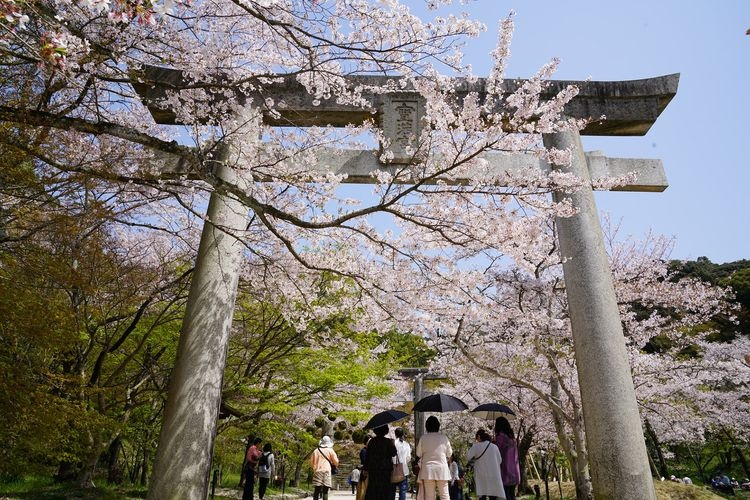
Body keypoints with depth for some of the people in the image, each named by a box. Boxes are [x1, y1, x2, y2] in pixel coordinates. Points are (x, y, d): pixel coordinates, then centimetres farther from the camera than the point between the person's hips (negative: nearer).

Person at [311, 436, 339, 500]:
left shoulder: (316, 450, 11)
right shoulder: (330, 450, 5)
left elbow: (311, 462, 12)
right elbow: (336, 462, 4)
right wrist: (334, 465, 25)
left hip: (317, 471, 2)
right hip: (326, 471, -2)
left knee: (317, 490, 6)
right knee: (325, 491, -2)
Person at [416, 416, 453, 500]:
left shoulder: (423, 438, -5)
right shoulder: (444, 437, -4)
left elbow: (418, 454, 2)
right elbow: (449, 453, 5)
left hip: (428, 469, 0)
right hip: (442, 468, 0)